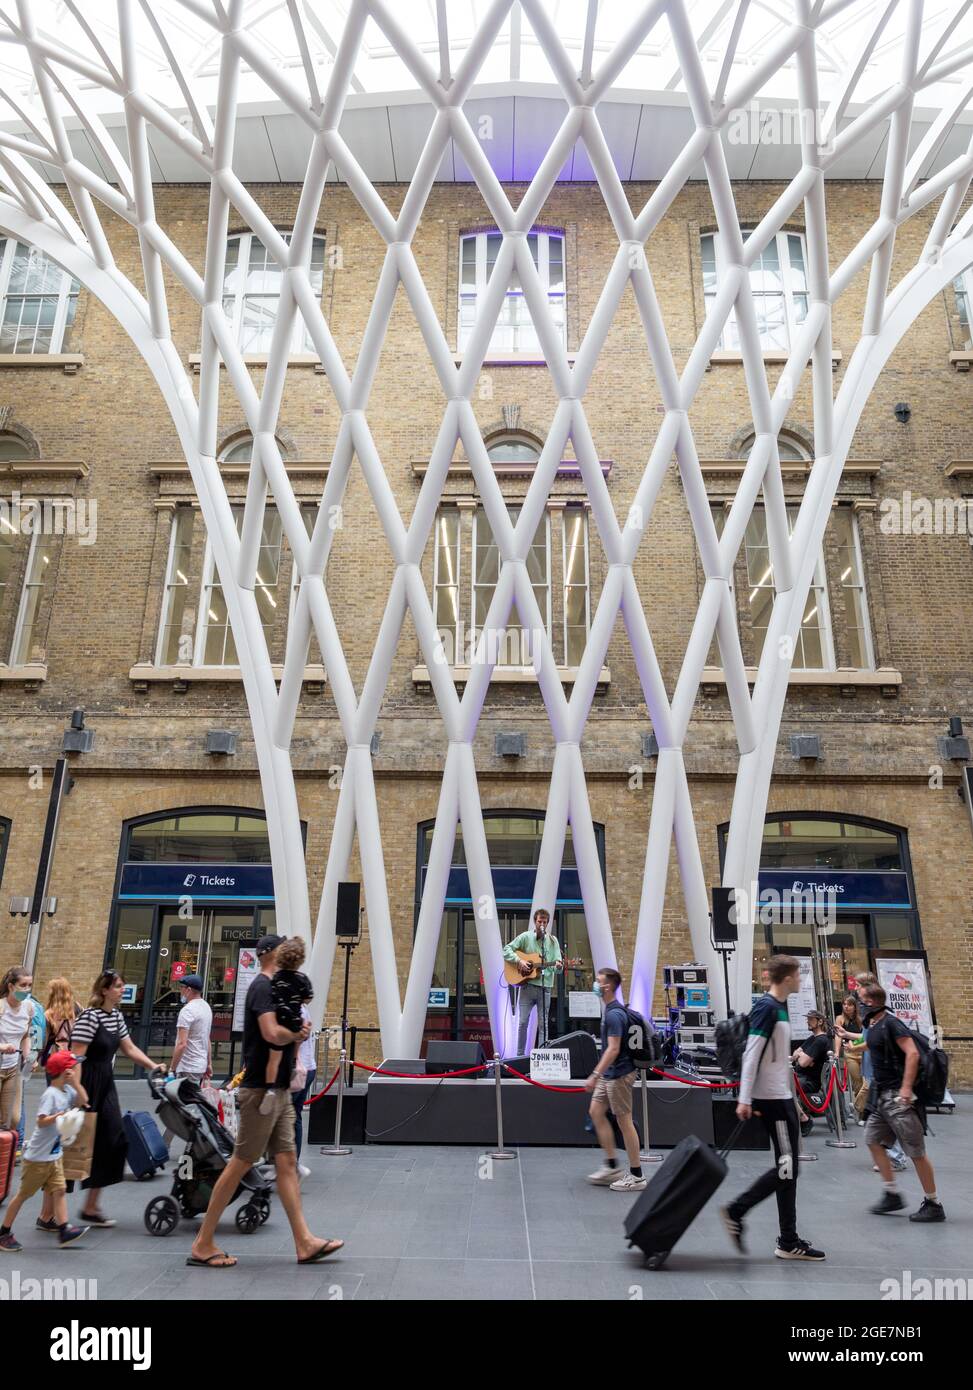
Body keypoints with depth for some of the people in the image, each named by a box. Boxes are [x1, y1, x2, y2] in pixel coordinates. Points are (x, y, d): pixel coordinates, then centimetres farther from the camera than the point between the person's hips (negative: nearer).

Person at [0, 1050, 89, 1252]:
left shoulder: (67, 1090, 3)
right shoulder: (50, 1094, -22)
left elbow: (83, 1102, 5)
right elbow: (41, 1121, -27)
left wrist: (76, 1083, -6)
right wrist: (59, 1115, -42)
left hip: (54, 1154, 8)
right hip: (37, 1156, -8)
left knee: (59, 1189, 3)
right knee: (24, 1194, 5)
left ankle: (64, 1230, 4)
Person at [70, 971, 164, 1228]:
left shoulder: (116, 1015, 9)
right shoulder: (90, 1016, -18)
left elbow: (129, 1048, 17)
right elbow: (76, 1057, -20)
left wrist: (153, 1066, 9)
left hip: (105, 1084, 8)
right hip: (86, 1084, -8)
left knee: (114, 1141, 5)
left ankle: (91, 1207, 17)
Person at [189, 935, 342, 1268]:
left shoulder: (274, 987, 15)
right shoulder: (263, 986, -15)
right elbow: (271, 1033, -29)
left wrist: (298, 1031, -2)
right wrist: (297, 1034, -10)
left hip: (278, 1090, 10)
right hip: (261, 1090, -10)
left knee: (287, 1162, 8)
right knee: (241, 1162, 0)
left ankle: (304, 1243, 12)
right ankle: (203, 1243, 12)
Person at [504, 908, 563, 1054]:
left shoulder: (553, 941, 7)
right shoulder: (526, 937, 3)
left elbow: (558, 964, 3)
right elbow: (507, 950, 1)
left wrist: (558, 966, -21)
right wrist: (519, 961, -14)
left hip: (545, 986, 1)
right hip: (527, 984, -1)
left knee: (543, 1024, 4)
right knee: (522, 1022, 1)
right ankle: (520, 1055, 11)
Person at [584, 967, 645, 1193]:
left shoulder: (614, 1014, -22)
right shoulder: (610, 1009, 9)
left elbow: (613, 1049, -26)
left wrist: (594, 1075, -25)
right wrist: (599, 1075, 25)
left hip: (619, 1075, -10)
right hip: (609, 1074, 10)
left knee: (624, 1121, -1)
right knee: (596, 1112, 12)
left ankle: (636, 1176, 10)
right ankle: (611, 1166, 20)